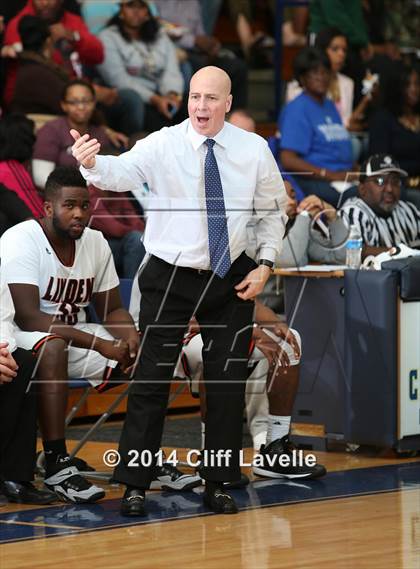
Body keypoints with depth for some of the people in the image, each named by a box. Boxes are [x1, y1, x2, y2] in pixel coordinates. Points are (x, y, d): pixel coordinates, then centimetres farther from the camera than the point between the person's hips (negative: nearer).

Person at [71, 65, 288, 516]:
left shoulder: (254, 150, -3)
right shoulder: (162, 145, -12)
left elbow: (272, 210, 10)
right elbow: (123, 172, -31)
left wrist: (265, 264, 0)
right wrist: (91, 163, -53)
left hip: (231, 280, 3)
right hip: (169, 278, -2)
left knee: (228, 382, 7)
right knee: (152, 379, -3)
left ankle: (217, 485, 19)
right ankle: (134, 485, 4)